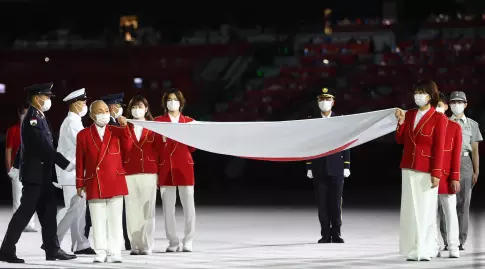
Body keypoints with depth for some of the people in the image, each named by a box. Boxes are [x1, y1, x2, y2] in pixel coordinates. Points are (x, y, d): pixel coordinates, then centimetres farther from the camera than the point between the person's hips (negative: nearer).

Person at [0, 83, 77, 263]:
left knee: (48, 211, 9)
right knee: (26, 211, -7)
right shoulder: (32, 118, -18)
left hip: (43, 173, 10)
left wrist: (18, 165, 27)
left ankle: (52, 249, 12)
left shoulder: (38, 117, 13)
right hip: (34, 173, -10)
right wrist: (65, 164, -23)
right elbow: (45, 146, -23)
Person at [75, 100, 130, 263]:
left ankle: (115, 252, 7)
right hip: (94, 184, -1)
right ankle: (101, 252, 8)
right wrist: (80, 184, 3)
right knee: (98, 220, 3)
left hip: (115, 182, 1)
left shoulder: (117, 132, 7)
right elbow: (80, 162, 4)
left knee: (115, 219, 2)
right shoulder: (83, 135, 4)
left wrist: (124, 126, -23)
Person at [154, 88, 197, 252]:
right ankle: (173, 242, 8)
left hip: (184, 166, 0)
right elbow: (156, 146, 4)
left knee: (188, 206, -4)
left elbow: (192, 147, 6)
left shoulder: (189, 122, 11)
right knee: (168, 207, 1)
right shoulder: (158, 121, 8)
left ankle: (188, 242, 2)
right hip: (165, 168, 0)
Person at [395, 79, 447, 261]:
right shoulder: (410, 115, 10)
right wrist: (401, 122, -3)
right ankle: (413, 250, 8)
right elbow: (400, 140, 12)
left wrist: (436, 174, -14)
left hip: (426, 171, -5)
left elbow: (439, 148, -10)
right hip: (409, 169, 5)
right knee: (411, 210, 5)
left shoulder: (438, 118, -6)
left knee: (426, 210, -2)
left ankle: (424, 251, 3)